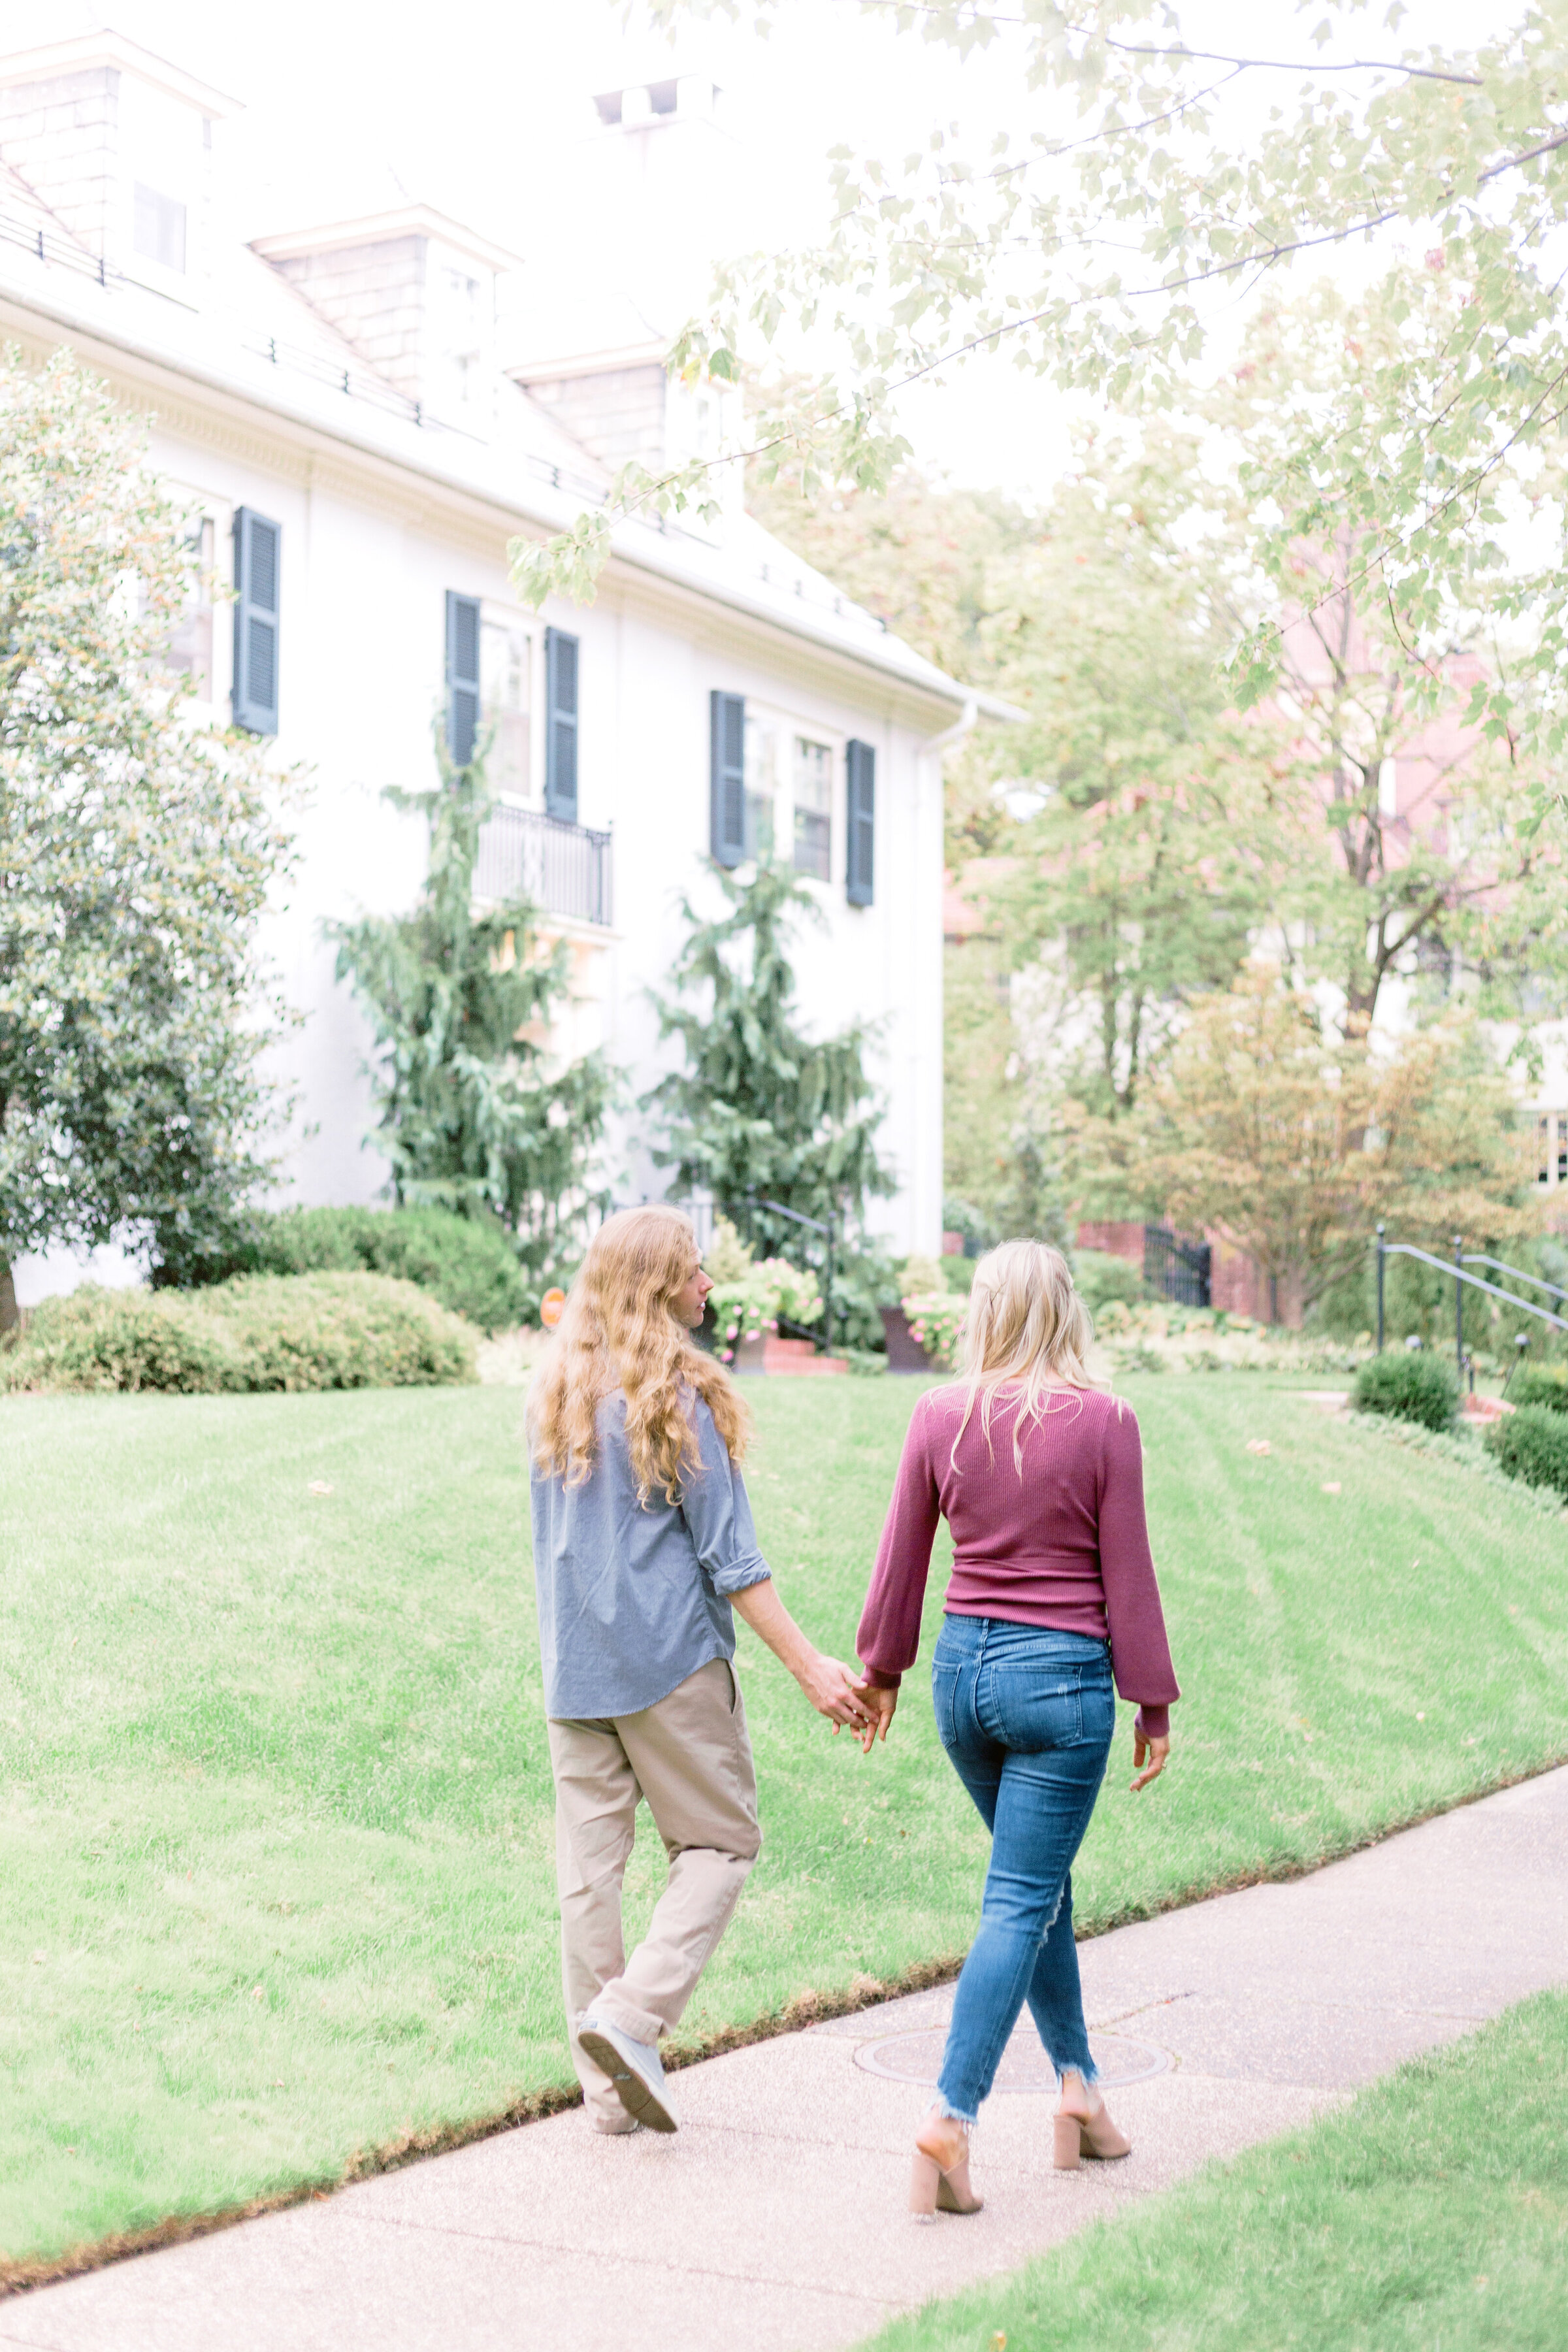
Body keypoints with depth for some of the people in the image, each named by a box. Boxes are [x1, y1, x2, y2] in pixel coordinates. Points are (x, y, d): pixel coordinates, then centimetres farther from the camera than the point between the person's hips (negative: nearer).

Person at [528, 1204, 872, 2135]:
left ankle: (608, 2085, 12)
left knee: (590, 1861, 8)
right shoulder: (677, 1395, -11)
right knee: (720, 1843, 7)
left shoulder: (556, 1394, 8)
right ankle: (631, 2018, -9)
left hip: (574, 1666, 6)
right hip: (671, 1658, -6)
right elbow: (729, 1552, -12)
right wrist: (808, 1663, -10)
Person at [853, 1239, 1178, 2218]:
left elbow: (903, 1556, 6)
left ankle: (1080, 2084, 30)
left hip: (966, 1667, 4)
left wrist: (883, 1670, 19)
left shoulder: (939, 1417, -1)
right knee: (1020, 1902, -1)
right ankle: (951, 2119, -9)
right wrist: (1154, 1704, 2)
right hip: (1062, 1675, -4)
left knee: (1040, 1884, 21)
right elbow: (1127, 1574, -6)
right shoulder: (1104, 1422, -10)